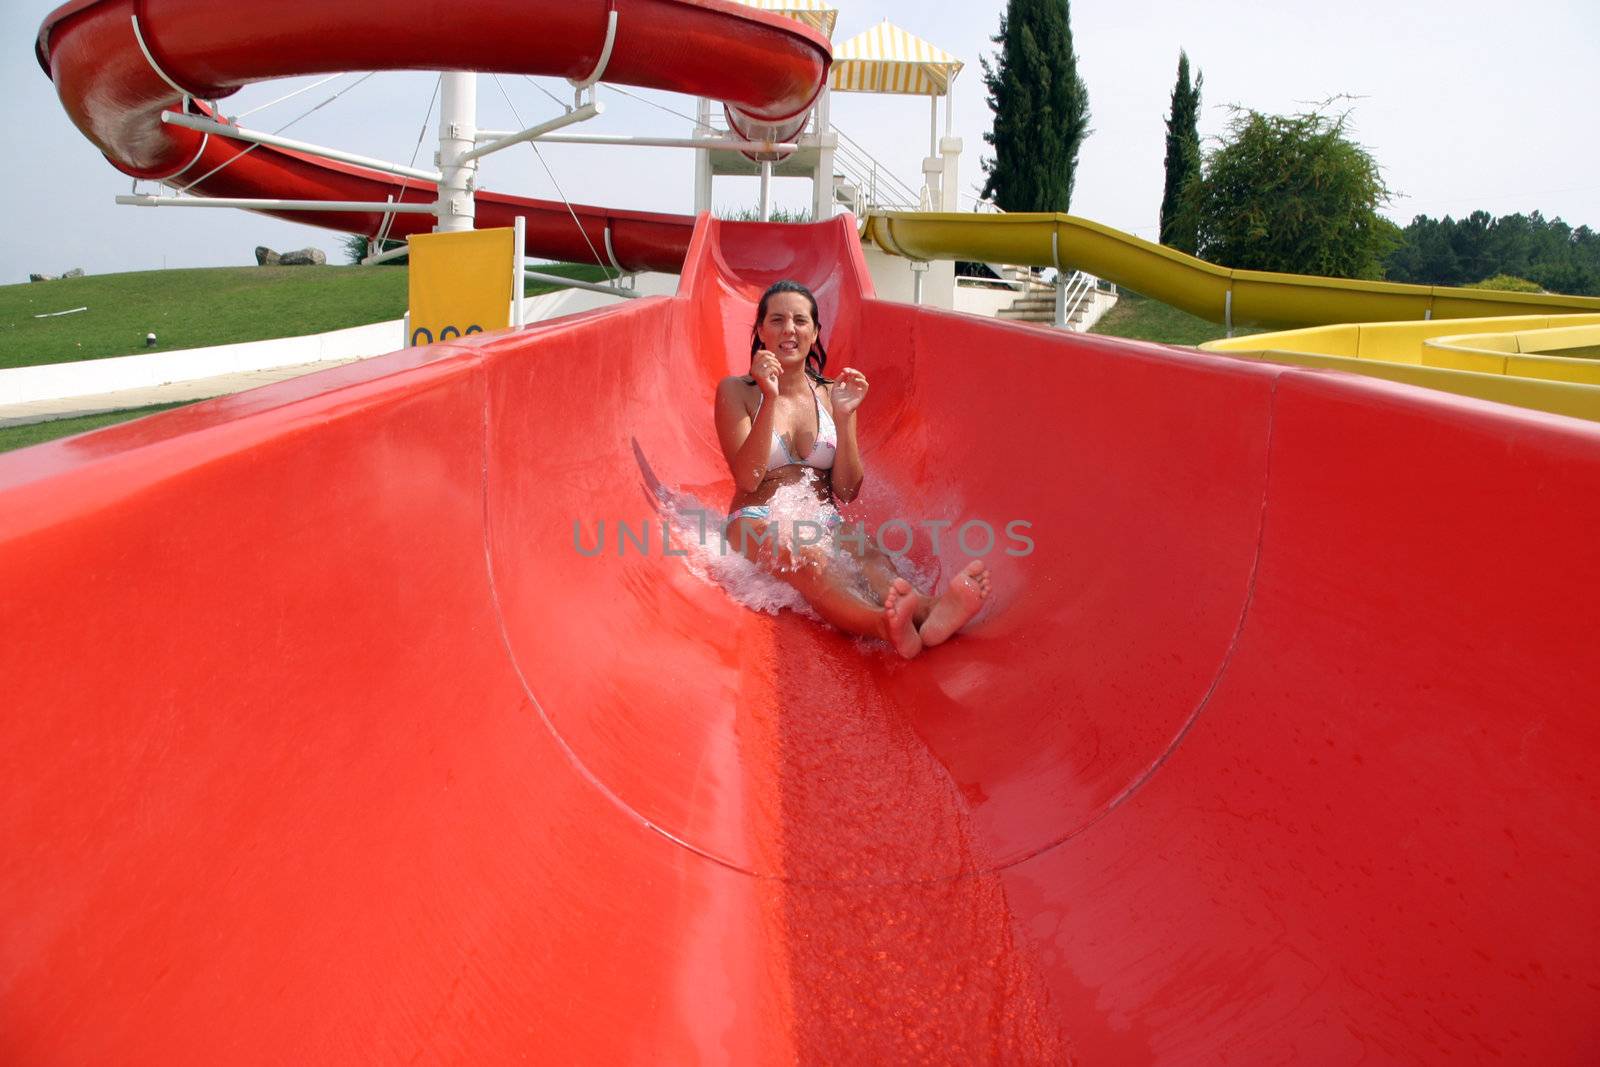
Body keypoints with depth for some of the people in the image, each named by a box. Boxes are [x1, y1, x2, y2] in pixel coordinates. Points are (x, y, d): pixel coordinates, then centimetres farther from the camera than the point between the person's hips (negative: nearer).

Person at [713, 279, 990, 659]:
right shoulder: (736, 391, 4)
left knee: (872, 557, -32)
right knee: (807, 557, -38)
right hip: (757, 523, -3)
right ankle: (884, 624, -69)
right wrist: (770, 400, -16)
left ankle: (930, 614, -65)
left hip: (823, 522, 3)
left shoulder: (833, 395, 11)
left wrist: (844, 419, -7)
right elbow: (747, 480, -9)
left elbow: (847, 491, 6)